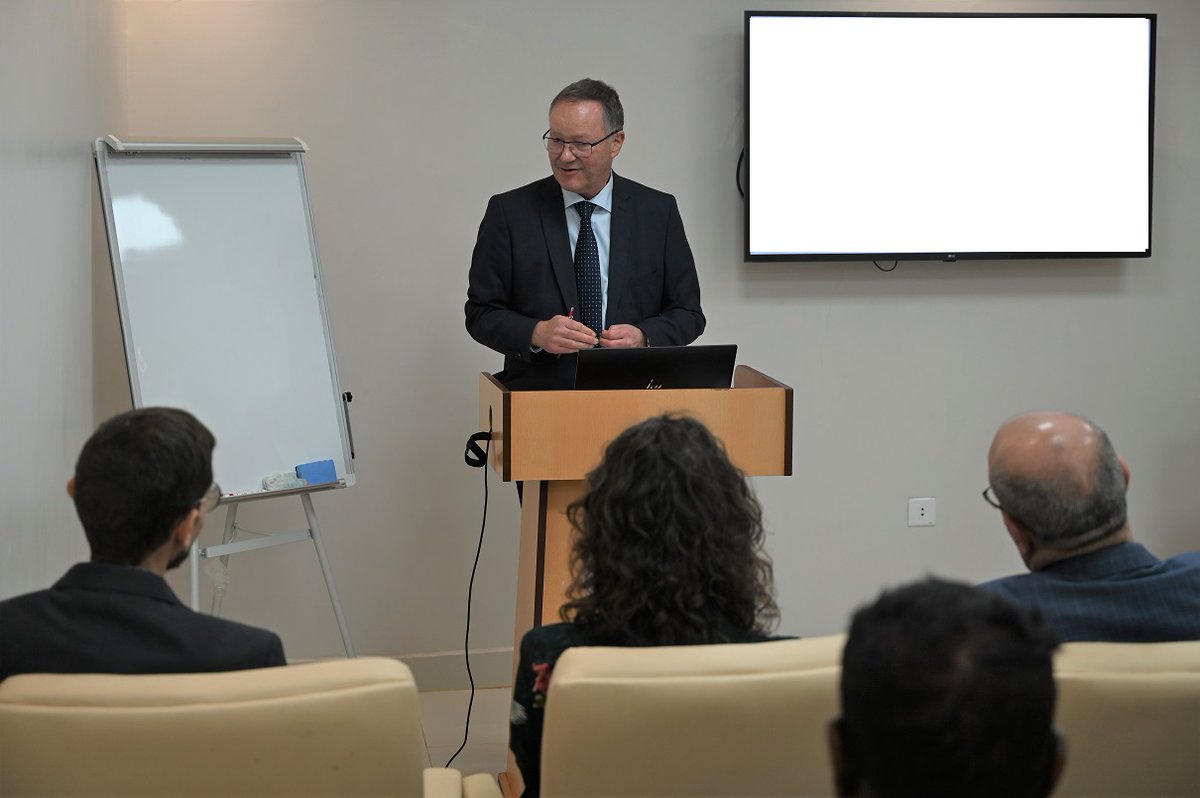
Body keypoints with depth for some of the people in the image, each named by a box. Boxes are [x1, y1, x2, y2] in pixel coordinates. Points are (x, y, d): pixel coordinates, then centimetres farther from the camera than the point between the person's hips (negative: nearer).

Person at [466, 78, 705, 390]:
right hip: (537, 397, -1)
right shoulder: (509, 212, 4)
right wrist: (535, 334, -14)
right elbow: (481, 312, 5)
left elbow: (687, 312, 10)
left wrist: (643, 337, -10)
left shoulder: (659, 211, 8)